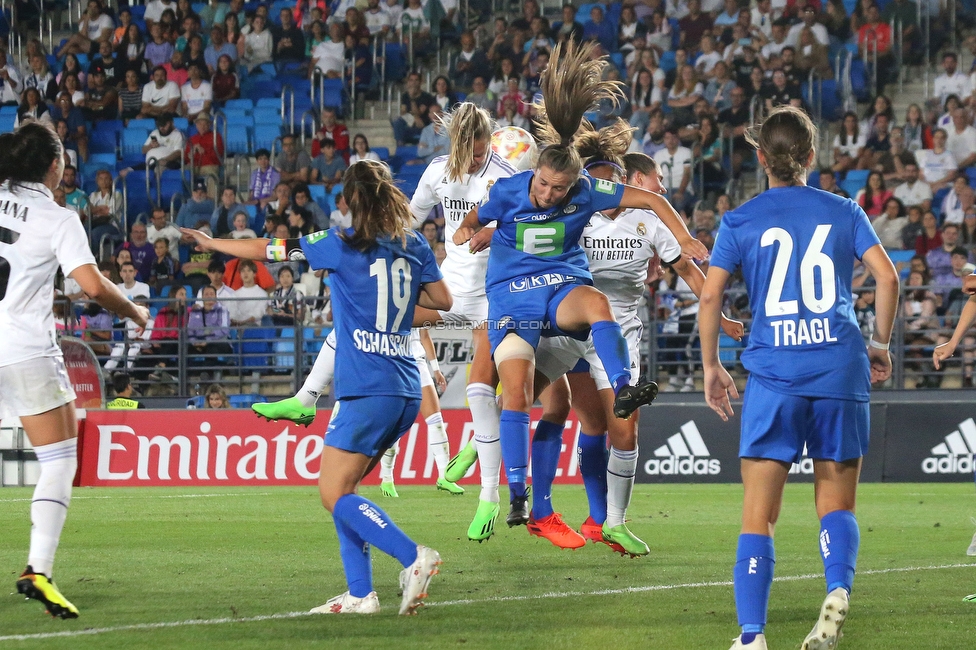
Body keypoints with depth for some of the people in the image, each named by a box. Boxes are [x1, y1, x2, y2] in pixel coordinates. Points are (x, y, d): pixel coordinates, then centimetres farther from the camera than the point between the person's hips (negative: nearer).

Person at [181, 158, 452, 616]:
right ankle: (360, 594, 6)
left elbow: (265, 249, 2)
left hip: (367, 390, -7)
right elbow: (443, 299, 18)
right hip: (406, 393, 7)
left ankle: (414, 558, -18)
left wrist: (212, 243, 16)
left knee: (334, 495, -4)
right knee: (341, 491, 13)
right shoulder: (413, 247, 9)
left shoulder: (344, 247, -6)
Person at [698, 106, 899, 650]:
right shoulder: (844, 212, 9)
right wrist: (881, 344, 12)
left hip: (773, 376, -1)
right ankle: (839, 589, -18)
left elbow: (710, 297, -1)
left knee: (759, 516, 1)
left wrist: (712, 366, 10)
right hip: (841, 371, 1)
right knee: (837, 504, 11)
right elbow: (887, 276, -1)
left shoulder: (741, 221, 6)